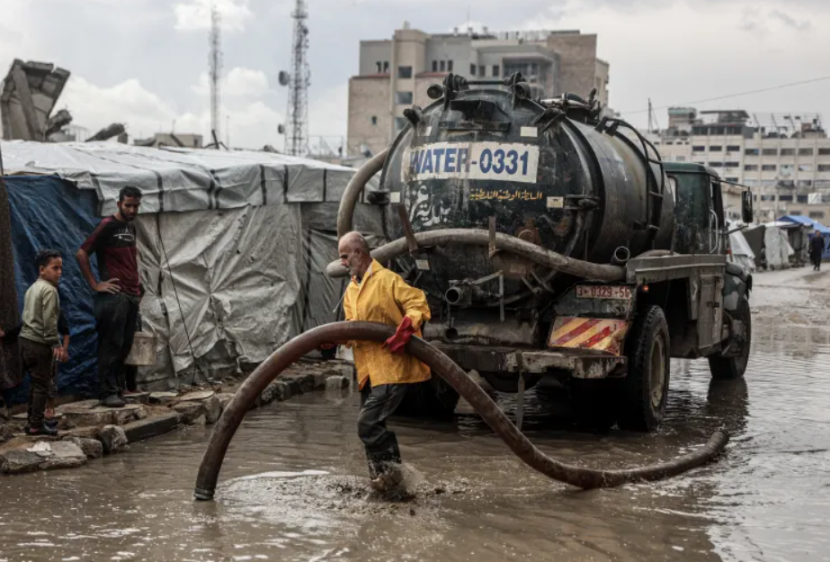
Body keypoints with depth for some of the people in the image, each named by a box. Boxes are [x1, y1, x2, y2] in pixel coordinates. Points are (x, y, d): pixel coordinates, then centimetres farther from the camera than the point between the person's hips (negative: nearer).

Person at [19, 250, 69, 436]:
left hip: (26, 339, 9)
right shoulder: (49, 290, -12)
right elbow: (49, 321, -19)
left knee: (36, 383, 16)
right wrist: (56, 345, -18)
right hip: (39, 343, -9)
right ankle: (37, 425, 0)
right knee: (43, 384, -2)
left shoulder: (32, 288, 17)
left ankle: (32, 422, 20)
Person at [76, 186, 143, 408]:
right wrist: (94, 284, -11)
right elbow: (81, 254, -11)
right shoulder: (108, 225, -7)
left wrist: (138, 284, 15)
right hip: (114, 295, -7)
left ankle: (119, 388, 18)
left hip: (132, 295, 7)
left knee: (125, 346, 11)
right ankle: (109, 392, -3)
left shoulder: (131, 227, 16)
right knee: (111, 345, -6)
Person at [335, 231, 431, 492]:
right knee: (371, 424, 11)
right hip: (368, 369, 9)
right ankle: (385, 474, 22)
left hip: (393, 366, -9)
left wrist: (407, 327, -30)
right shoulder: (351, 290, 18)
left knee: (368, 422, -16)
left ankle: (389, 469, -1)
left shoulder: (387, 279, -8)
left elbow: (418, 303, -14)